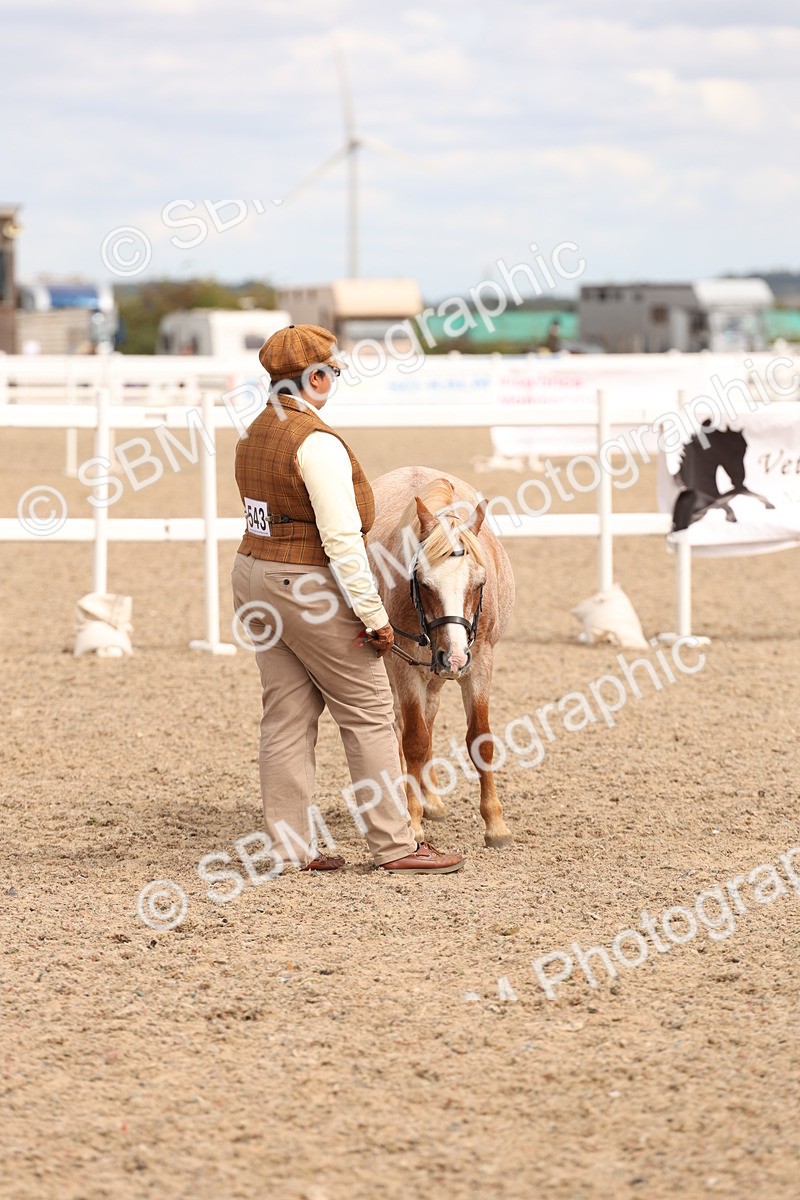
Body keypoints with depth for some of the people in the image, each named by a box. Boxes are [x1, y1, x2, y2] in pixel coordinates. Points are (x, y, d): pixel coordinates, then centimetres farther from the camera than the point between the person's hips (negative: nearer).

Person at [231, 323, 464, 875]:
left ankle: (291, 846, 11)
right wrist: (372, 613, -19)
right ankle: (394, 844, 6)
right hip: (310, 588, -9)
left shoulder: (253, 436, 8)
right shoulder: (318, 443, -20)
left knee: (287, 713, 10)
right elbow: (341, 538, -23)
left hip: (254, 576, 9)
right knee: (369, 711, 2)